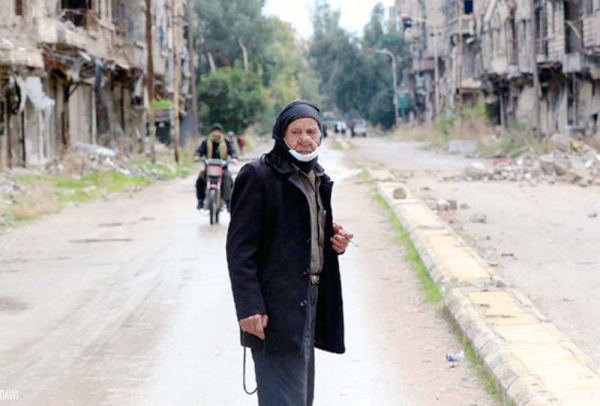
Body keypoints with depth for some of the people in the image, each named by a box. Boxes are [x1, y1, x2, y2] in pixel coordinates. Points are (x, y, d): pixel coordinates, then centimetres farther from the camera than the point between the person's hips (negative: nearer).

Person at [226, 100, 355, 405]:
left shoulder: (317, 179, 16)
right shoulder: (258, 176, -10)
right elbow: (239, 248, -14)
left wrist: (335, 243, 4)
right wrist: (249, 307, -22)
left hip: (309, 304, 9)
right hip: (275, 313, -9)